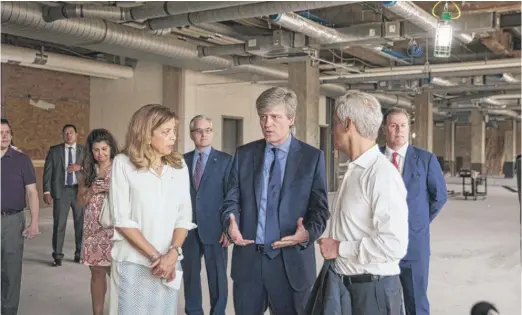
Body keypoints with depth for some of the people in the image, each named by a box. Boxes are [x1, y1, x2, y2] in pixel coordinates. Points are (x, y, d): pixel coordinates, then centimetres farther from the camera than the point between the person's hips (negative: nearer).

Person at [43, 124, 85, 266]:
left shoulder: (84, 150, 7)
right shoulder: (54, 150, 5)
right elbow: (47, 172, 0)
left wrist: (80, 167, -17)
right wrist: (47, 191, -9)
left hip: (79, 190, 1)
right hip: (61, 191, -1)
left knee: (81, 223, 7)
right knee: (59, 224, 0)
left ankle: (80, 253, 18)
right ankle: (57, 255, 7)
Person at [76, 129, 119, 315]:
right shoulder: (87, 172, 9)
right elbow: (80, 202, 9)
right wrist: (91, 190, -8)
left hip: (114, 228, -3)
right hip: (93, 229, 3)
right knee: (97, 272, 9)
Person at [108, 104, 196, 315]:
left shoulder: (179, 165, 5)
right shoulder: (123, 163, -5)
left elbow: (184, 216, 3)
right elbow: (121, 219, -8)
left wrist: (172, 253, -11)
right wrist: (154, 256, -11)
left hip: (169, 262, 3)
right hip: (133, 262, -3)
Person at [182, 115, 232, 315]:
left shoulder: (225, 160, 0)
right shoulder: (183, 161, 8)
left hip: (214, 229, -2)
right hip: (188, 229, 3)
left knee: (217, 277, 6)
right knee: (190, 275, 12)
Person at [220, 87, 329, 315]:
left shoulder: (313, 157, -1)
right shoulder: (244, 154, 7)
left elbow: (319, 207, -3)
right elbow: (232, 200, 7)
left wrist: (308, 233, -22)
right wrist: (231, 224, -14)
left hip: (291, 260, -2)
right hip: (248, 259, 2)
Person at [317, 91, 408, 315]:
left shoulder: (382, 175, -20)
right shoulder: (353, 171, 7)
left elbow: (393, 244, -25)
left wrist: (339, 248, -17)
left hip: (372, 288, -8)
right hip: (344, 284, 8)